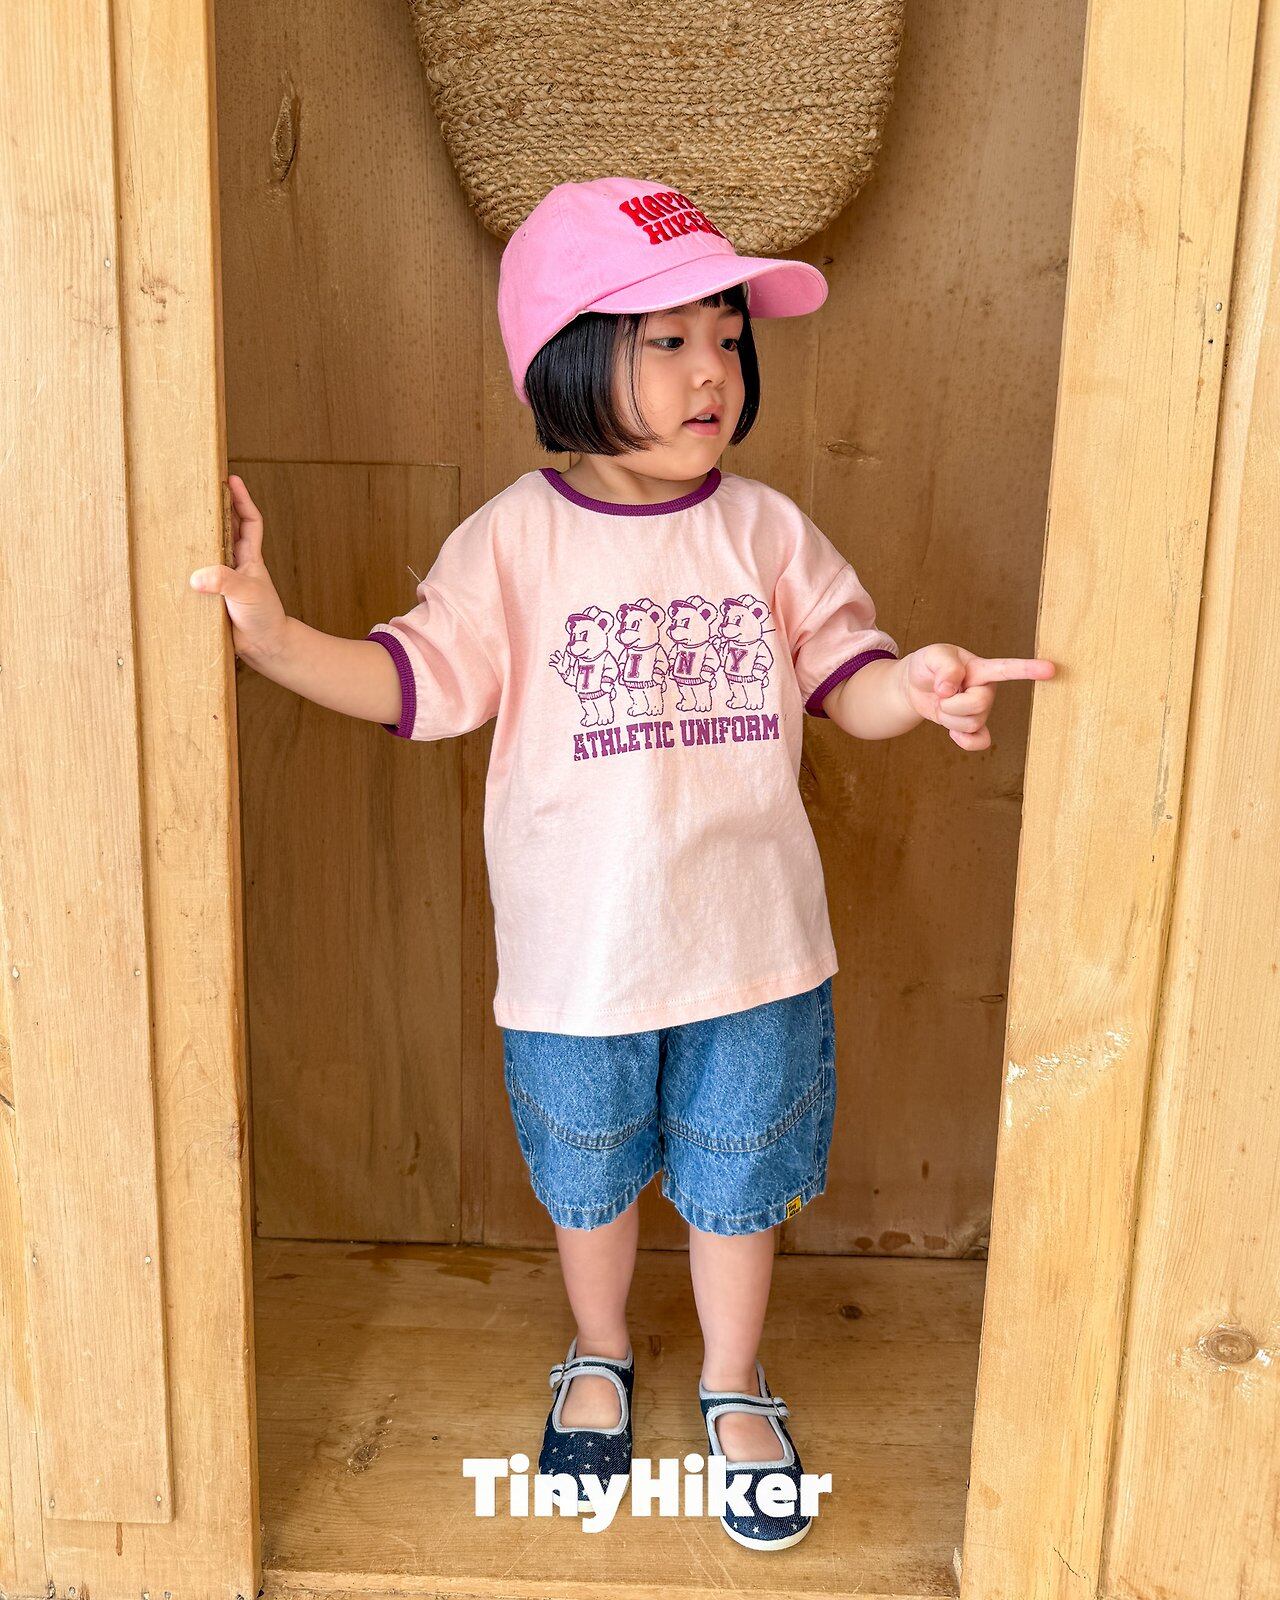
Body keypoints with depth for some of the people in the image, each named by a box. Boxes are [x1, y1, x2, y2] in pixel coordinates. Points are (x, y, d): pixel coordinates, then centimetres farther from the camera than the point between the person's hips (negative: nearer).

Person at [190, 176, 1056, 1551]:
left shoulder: (767, 531, -4)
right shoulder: (512, 539, -11)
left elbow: (840, 674, 0)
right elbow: (413, 676, -15)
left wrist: (909, 685, -22)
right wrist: (273, 635, -30)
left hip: (753, 950, 2)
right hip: (577, 959, -1)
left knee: (736, 1187, 18)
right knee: (590, 1184, 21)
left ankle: (734, 1388, 45)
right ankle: (597, 1359, 50)